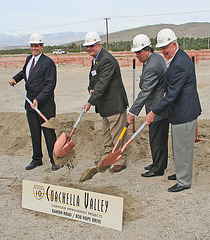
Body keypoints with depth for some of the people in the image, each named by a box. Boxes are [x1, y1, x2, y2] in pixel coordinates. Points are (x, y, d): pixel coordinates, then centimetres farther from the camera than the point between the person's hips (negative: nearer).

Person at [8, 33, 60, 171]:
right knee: (35, 133, 14)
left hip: (45, 104, -7)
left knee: (49, 132, 1)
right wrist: (15, 78, 16)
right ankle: (37, 159, 27)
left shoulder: (48, 62, -11)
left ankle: (54, 160, 14)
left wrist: (38, 99, -23)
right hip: (30, 103, 7)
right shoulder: (29, 59, 12)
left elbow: (50, 85, -16)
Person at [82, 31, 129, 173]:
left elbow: (102, 84, -27)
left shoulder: (107, 60, -20)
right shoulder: (95, 60, 13)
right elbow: (93, 79, 25)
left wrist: (90, 102, -29)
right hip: (105, 105, 10)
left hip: (115, 103, -10)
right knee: (107, 133, 19)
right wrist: (91, 88, 2)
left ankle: (120, 161, 9)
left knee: (117, 134, -1)